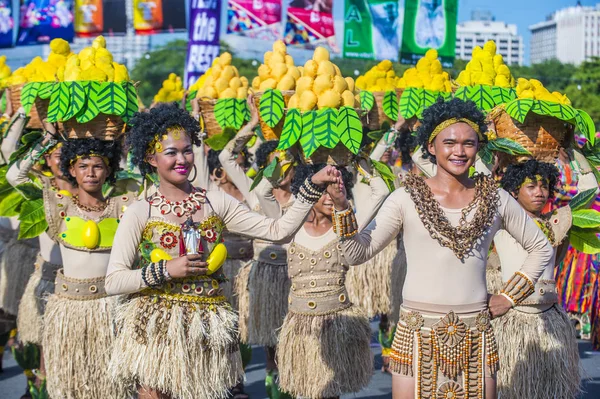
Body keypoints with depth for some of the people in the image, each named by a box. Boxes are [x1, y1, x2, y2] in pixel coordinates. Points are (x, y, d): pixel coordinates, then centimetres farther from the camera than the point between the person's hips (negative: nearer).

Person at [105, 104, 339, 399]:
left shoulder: (216, 203, 3)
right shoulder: (140, 213, -3)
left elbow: (278, 230, -4)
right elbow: (113, 281, -7)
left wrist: (313, 186, -10)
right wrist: (166, 270, -16)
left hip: (207, 332, 2)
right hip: (156, 330, -2)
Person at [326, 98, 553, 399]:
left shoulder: (495, 199, 4)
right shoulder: (406, 198, -3)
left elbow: (541, 248, 16)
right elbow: (356, 253, -6)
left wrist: (510, 296, 8)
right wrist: (341, 206, -19)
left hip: (476, 338, 2)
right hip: (418, 334, -2)